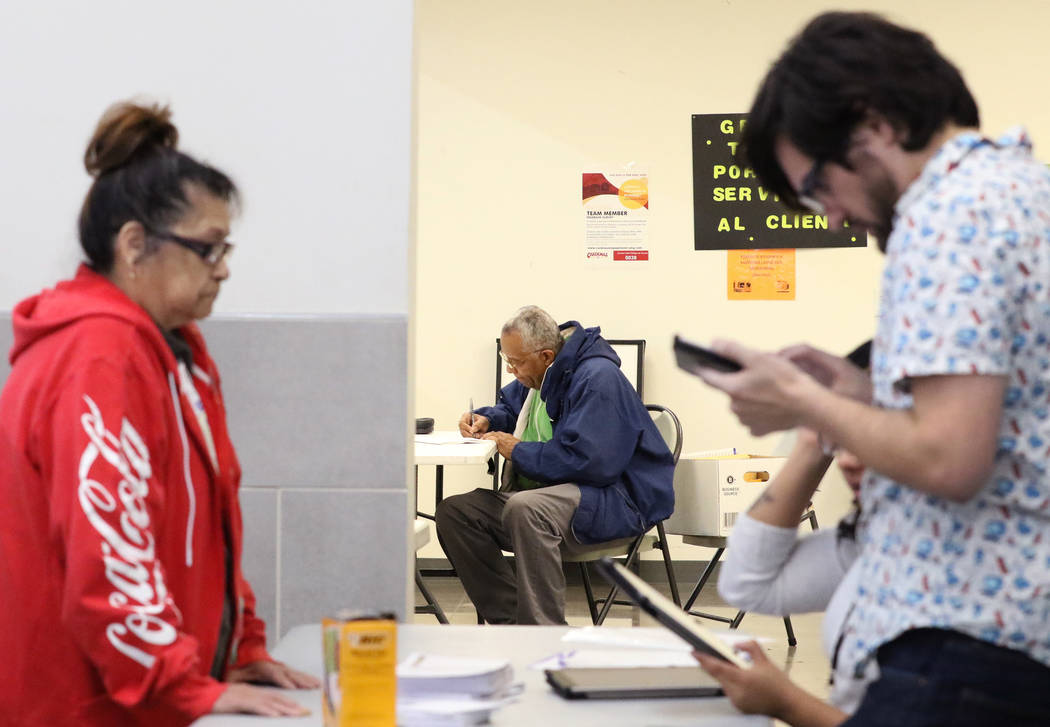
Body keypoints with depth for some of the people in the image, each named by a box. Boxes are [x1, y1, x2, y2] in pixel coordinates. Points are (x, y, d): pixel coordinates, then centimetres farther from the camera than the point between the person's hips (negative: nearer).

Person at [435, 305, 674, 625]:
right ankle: (513, 622, -11)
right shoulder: (539, 374, 13)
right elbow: (509, 405, 36)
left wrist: (518, 452, -15)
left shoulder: (598, 378, -18)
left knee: (525, 509, -39)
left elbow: (587, 460, -27)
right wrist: (486, 419, 11)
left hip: (615, 502, -10)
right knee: (453, 512, -6)